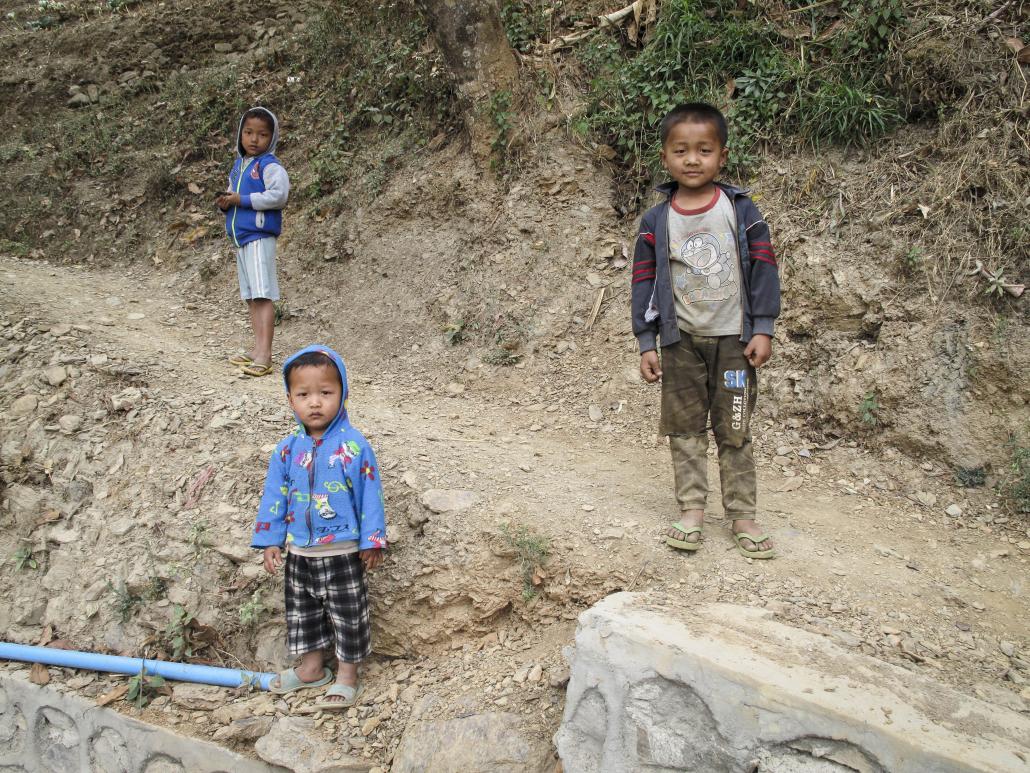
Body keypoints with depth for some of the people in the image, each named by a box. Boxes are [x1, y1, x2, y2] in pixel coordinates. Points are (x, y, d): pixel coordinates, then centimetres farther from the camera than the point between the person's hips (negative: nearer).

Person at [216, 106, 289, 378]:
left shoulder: (270, 165, -9)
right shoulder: (238, 165, 18)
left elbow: (278, 195, -22)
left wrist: (242, 199, -18)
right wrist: (226, 202, 3)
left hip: (260, 236, -9)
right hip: (240, 237, 9)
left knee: (262, 294, -13)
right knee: (251, 296, 10)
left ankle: (265, 355, -16)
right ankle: (257, 350, 16)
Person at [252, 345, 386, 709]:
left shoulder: (355, 446, -14)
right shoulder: (287, 449, -3)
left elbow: (370, 496, -10)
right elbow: (275, 495, 4)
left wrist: (372, 540, -9)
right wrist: (270, 539, 2)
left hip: (344, 553, -4)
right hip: (300, 553, 5)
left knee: (348, 615, 6)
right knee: (302, 611, 18)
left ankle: (347, 675, 23)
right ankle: (311, 667, 37)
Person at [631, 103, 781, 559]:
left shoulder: (741, 210, -3)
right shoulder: (656, 221, 0)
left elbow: (763, 268, -2)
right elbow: (644, 282, 2)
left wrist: (762, 330, -7)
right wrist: (646, 342, -2)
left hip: (733, 338, -1)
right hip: (681, 341, 1)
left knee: (734, 431, 6)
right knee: (685, 429, 7)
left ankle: (742, 516, 15)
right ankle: (692, 510, 16)